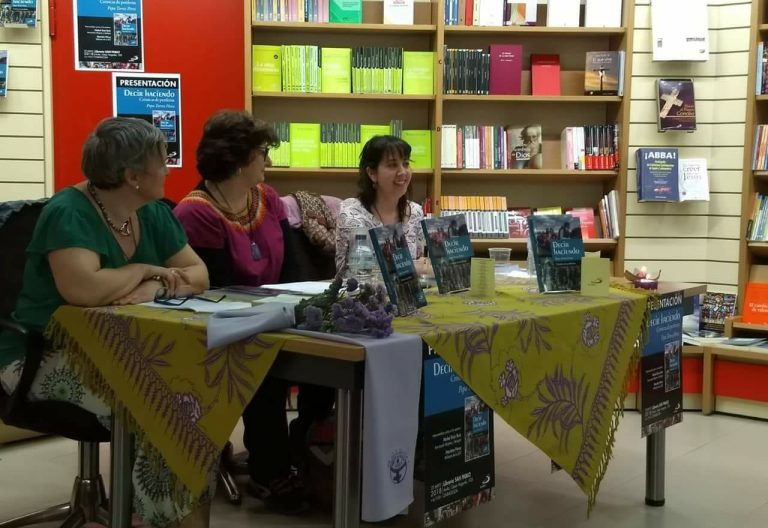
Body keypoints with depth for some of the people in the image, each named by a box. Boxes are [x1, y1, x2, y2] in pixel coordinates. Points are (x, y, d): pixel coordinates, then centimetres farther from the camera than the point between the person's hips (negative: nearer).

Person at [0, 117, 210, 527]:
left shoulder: (153, 213, 4)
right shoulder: (69, 213, -19)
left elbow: (198, 275, 1)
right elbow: (84, 289, -35)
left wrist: (153, 288, -19)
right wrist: (143, 270, -17)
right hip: (45, 355, -6)